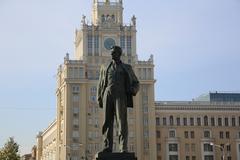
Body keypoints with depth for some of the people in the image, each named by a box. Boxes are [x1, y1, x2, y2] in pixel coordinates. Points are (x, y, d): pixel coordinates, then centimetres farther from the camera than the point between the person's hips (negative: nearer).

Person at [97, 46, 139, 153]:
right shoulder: (105, 68, 23)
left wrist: (133, 91, -4)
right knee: (107, 122, -4)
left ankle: (123, 148, -18)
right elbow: (100, 85, 21)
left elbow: (136, 83, 19)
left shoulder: (127, 68, 18)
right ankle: (107, 147, -4)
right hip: (108, 95, 2)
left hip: (121, 96, -2)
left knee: (122, 121, -13)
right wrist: (99, 99, 8)